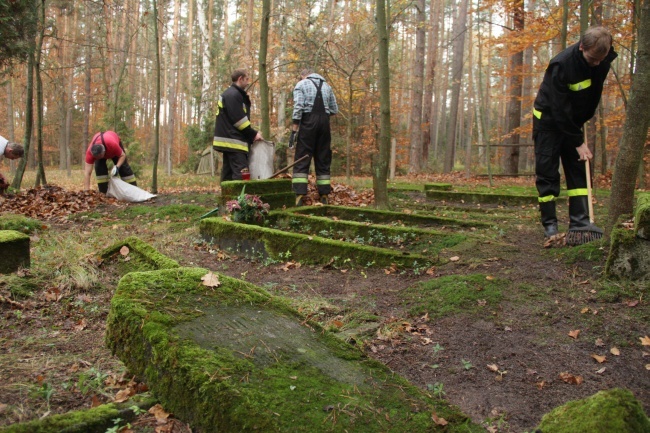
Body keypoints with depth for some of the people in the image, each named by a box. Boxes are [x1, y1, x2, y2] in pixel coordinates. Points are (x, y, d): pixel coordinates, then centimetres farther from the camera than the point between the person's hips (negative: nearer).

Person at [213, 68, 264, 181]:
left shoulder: (229, 94, 21)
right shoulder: (233, 95, -11)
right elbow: (239, 120, -17)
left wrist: (252, 134, 12)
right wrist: (253, 134, -9)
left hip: (228, 139, 11)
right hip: (233, 140, -11)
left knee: (228, 173, 10)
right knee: (241, 173, -15)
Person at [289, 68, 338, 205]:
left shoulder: (301, 84, 5)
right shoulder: (326, 86, 19)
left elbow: (298, 108, -7)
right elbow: (334, 110, 13)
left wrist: (293, 130, -8)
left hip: (308, 122, -4)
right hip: (324, 122, 4)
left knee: (302, 160, -4)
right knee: (323, 160, 8)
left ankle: (299, 197, -13)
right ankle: (324, 196, 6)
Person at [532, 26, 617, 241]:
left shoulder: (604, 59, -11)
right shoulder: (561, 65, -29)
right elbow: (560, 110, -27)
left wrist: (583, 121, 6)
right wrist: (578, 142, -24)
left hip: (573, 121, 6)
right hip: (549, 119, -6)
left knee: (579, 169, 0)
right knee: (547, 171, -7)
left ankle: (579, 221, 0)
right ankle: (549, 224, -1)